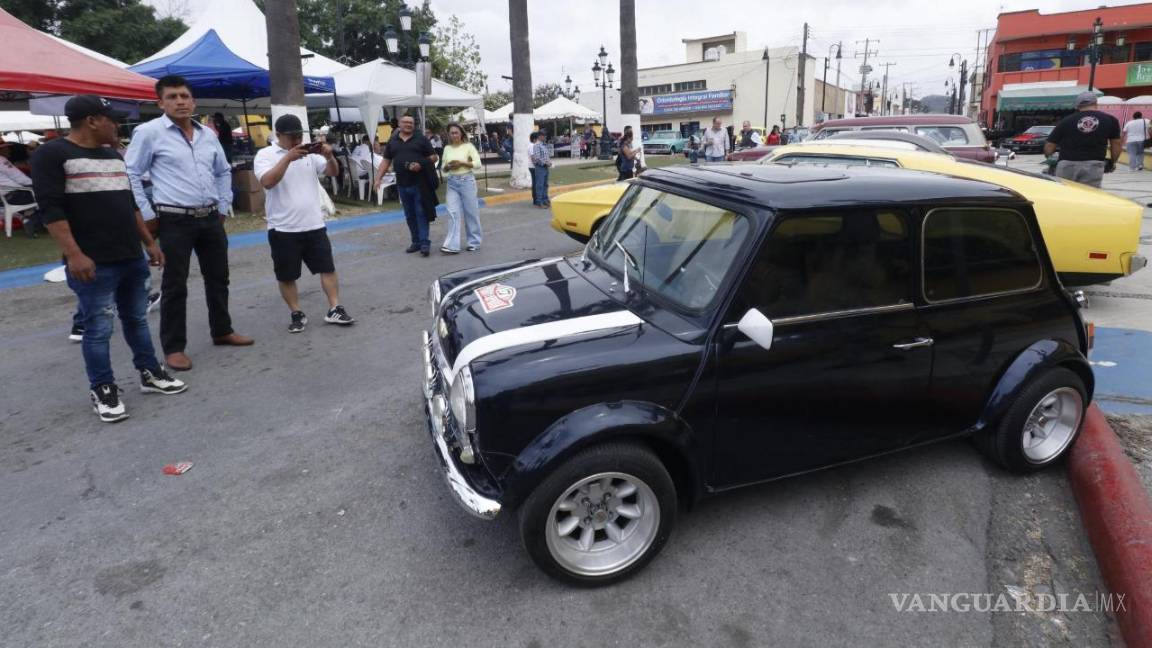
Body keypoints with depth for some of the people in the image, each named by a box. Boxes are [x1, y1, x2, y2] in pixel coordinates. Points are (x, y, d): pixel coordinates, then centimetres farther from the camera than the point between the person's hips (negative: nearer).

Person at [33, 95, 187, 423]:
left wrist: (149, 243, 18)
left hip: (132, 258, 7)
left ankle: (150, 374, 26)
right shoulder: (53, 155, -7)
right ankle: (102, 391, 11)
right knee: (98, 328, -1)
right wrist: (74, 254, -21)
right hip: (94, 263, -7)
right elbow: (51, 208, -13)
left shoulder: (113, 155, 15)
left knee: (137, 319, 15)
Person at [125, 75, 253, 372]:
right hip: (175, 221, -6)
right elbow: (131, 175, -5)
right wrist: (147, 216, -8)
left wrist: (223, 207, 15)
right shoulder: (149, 132, -6)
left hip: (211, 219, 6)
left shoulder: (208, 134, 11)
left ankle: (222, 331, 30)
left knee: (218, 278, 14)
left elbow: (223, 172, 24)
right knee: (174, 286, -1)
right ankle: (173, 348, 8)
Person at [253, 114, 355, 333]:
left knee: (328, 267, 4)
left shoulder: (310, 153, 7)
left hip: (314, 225, 3)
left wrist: (329, 156, -14)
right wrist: (288, 157, -26)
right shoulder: (265, 155, -4)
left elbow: (333, 172, 6)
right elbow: (267, 182, -20)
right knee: (286, 275, 5)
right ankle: (296, 314, 17)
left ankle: (335, 309, 11)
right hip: (283, 228, -3)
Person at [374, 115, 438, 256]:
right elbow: (386, 161, 14)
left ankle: (424, 243, -4)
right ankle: (416, 242, 17)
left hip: (419, 183, -4)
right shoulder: (392, 142, 12)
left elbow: (433, 157, 2)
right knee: (410, 215, 9)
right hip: (402, 184, 4)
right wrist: (378, 178, 4)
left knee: (421, 213, -5)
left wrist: (421, 165, -15)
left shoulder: (421, 139, 3)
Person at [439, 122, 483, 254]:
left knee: (471, 212, 6)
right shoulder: (447, 148, 9)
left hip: (467, 181, -3)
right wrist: (448, 166, -8)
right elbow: (443, 168, 14)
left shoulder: (468, 146, -3)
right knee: (453, 213, -5)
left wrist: (462, 163, -17)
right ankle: (452, 245, -8)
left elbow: (478, 164, -9)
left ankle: (474, 242, 20)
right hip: (452, 182, 3)